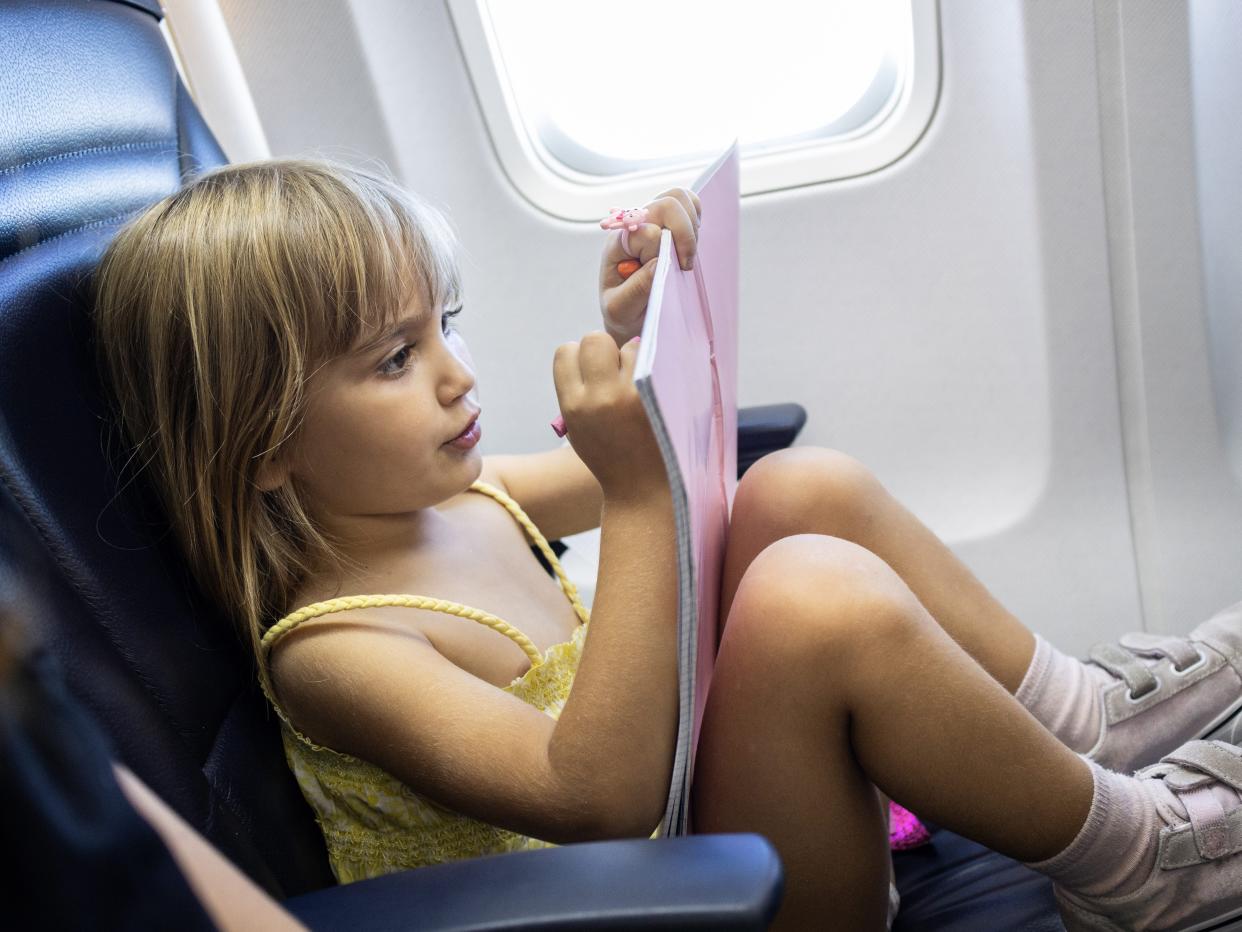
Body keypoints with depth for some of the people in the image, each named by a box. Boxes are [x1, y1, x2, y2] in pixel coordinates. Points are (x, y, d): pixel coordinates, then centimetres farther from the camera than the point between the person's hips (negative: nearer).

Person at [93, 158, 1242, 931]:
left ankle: (1083, 716, 11)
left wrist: (634, 331, 0)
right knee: (818, 597, -32)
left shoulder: (443, 496, 4)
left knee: (802, 489, 1)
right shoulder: (328, 650, -23)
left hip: (677, 778, 10)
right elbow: (597, 792, -35)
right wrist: (641, 504, -39)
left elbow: (620, 477, 19)